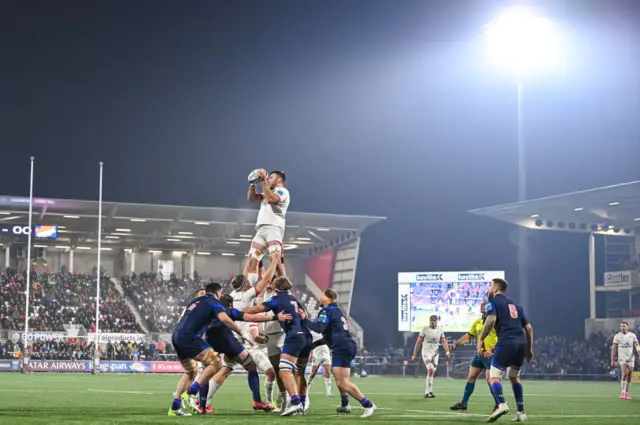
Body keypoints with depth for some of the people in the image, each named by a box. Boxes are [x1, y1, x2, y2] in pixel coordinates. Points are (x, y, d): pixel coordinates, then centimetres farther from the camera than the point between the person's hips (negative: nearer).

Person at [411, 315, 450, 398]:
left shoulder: (440, 330, 5)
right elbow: (418, 342, -1)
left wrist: (447, 352, -13)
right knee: (431, 370, -23)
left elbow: (444, 342, 3)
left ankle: (427, 392, 16)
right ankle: (429, 391, -22)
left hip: (435, 353, 4)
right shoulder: (425, 329, -4)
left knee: (432, 373, 5)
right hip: (426, 352, -4)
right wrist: (415, 355, -2)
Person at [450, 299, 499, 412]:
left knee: (490, 379, -13)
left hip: (490, 355, -7)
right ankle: (463, 403, 18)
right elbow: (468, 335, 21)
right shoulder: (478, 322, 12)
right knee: (471, 377, 10)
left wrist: (492, 350, -25)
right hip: (479, 354, 8)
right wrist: (456, 344, 9)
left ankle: (498, 405, 1)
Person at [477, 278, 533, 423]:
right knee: (514, 377, 22)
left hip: (506, 343, -6)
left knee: (494, 376, -3)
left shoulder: (493, 301, 6)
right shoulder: (515, 305, 24)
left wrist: (481, 340, -13)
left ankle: (501, 404, -30)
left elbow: (491, 320, -14)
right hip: (521, 343, 6)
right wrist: (529, 349, 25)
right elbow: (528, 327, 20)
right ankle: (521, 412, 15)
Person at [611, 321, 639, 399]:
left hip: (631, 358, 3)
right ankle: (622, 392, -17)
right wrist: (612, 360, -5)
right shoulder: (617, 336, -3)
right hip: (622, 358, -3)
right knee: (625, 373, -22)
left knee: (630, 376, 3)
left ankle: (626, 393, 16)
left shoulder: (632, 335, 2)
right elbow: (613, 349, -1)